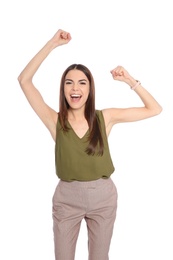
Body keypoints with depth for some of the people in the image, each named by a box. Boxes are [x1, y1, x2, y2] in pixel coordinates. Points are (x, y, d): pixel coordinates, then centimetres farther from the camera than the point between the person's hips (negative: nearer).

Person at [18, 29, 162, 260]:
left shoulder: (105, 118, -5)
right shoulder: (55, 121, -9)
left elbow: (154, 109, -1)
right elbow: (24, 80, -16)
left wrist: (130, 81, -8)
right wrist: (52, 44, -15)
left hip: (103, 197, 1)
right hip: (66, 198, 0)